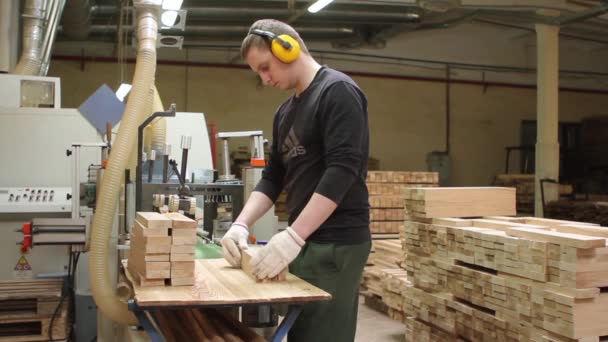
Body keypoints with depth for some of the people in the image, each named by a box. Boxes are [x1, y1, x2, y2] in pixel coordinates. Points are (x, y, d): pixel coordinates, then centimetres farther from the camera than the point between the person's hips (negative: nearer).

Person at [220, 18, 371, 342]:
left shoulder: (337, 91, -9)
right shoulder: (285, 111, 17)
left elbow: (342, 171, -19)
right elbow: (272, 177, 18)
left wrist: (293, 236, -23)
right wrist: (241, 224, 3)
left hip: (335, 243, -8)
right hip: (306, 241, 8)